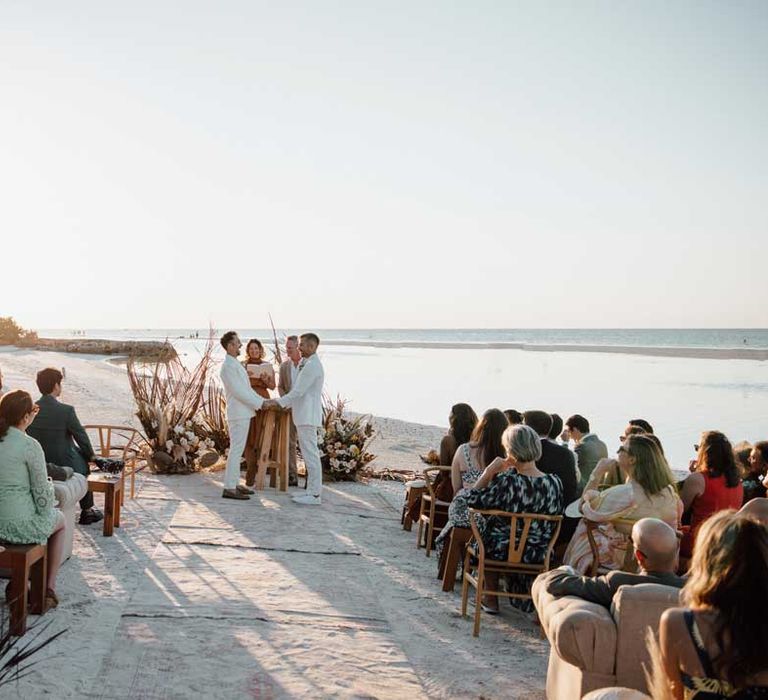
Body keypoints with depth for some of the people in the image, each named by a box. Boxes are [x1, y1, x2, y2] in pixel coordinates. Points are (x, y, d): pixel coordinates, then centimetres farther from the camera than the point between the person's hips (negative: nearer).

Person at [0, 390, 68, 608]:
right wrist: (48, 512, 6)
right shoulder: (30, 445, -19)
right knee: (60, 519, 30)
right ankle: (49, 588, 29)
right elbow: (42, 491, -13)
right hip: (21, 525, -6)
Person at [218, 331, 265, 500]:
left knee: (238, 449, 13)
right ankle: (229, 488, -6)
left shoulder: (235, 364, 17)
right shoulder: (228, 366, -15)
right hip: (238, 414, -10)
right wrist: (260, 403, -16)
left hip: (243, 413, 10)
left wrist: (262, 401, 10)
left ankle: (234, 483, 20)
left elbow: (247, 388, 19)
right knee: (236, 450, -8)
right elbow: (238, 391, -20)